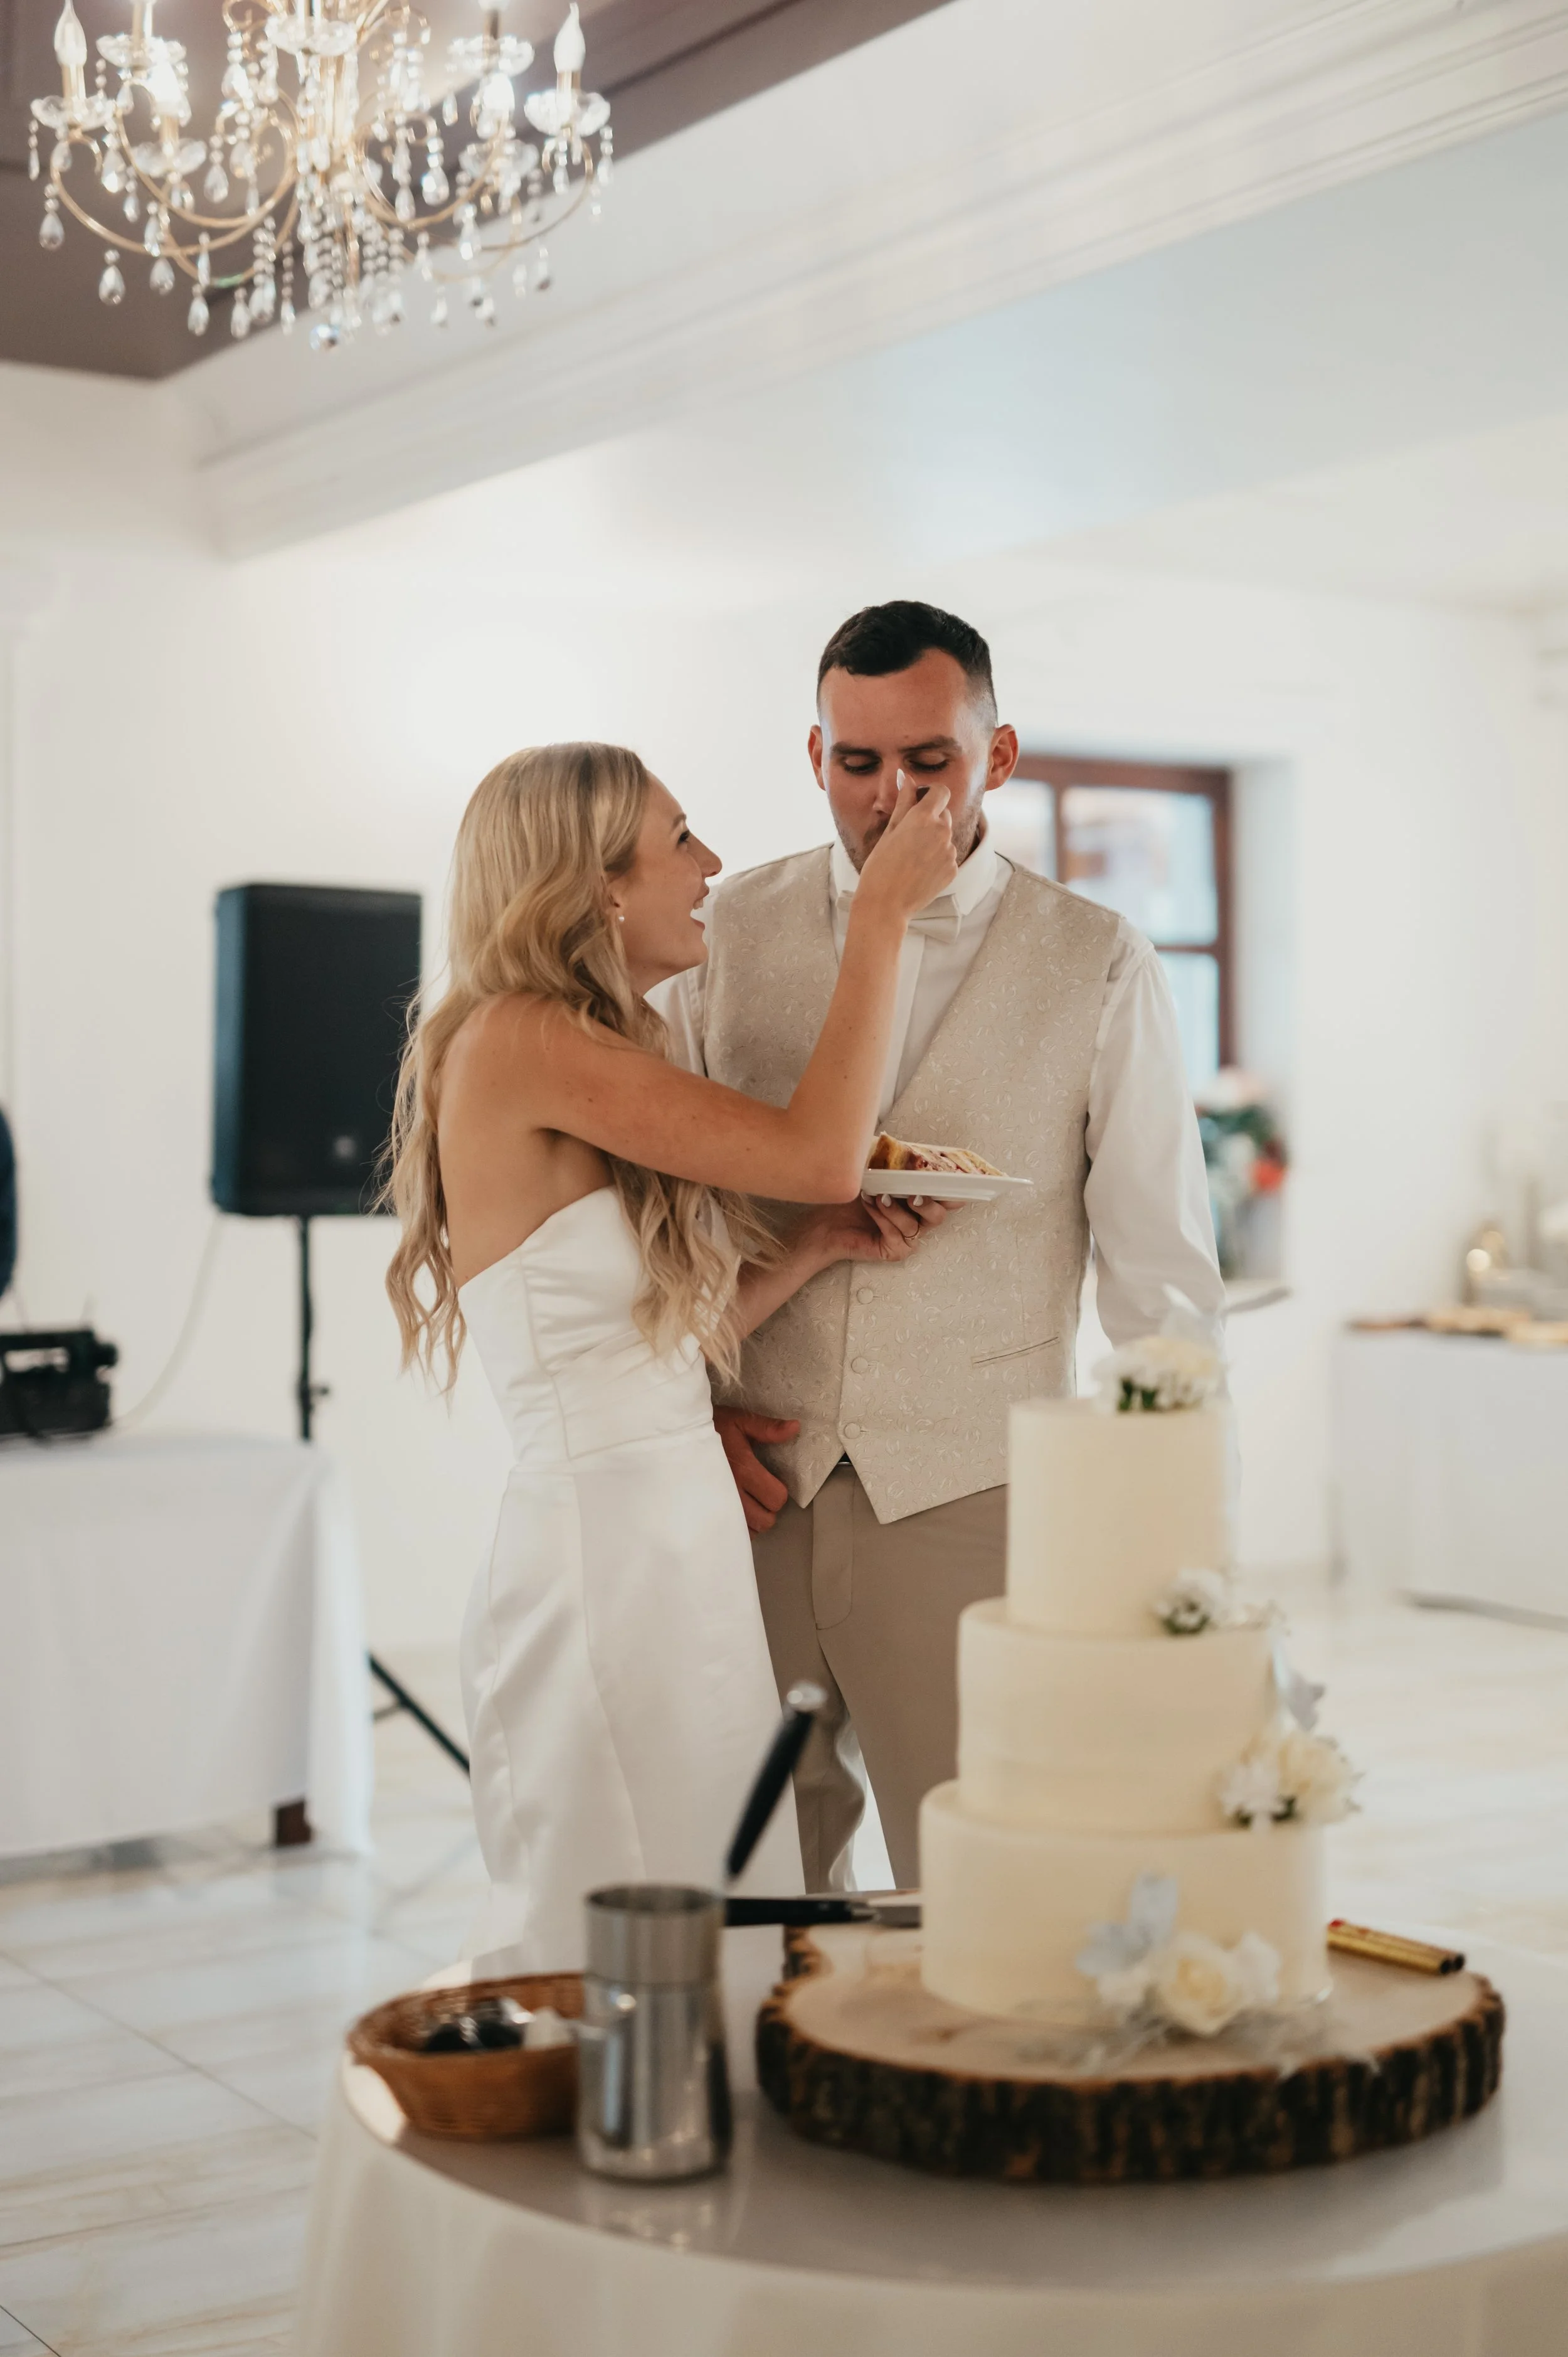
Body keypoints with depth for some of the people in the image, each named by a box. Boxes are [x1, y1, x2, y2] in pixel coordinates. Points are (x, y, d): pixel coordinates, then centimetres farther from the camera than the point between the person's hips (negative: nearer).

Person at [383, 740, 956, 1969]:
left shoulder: (602, 1055, 14)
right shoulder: (518, 1043, -14)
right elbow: (817, 1150, -17)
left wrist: (821, 1244, 2)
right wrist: (884, 910, -9)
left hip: (684, 1532, 9)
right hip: (604, 1540, -9)